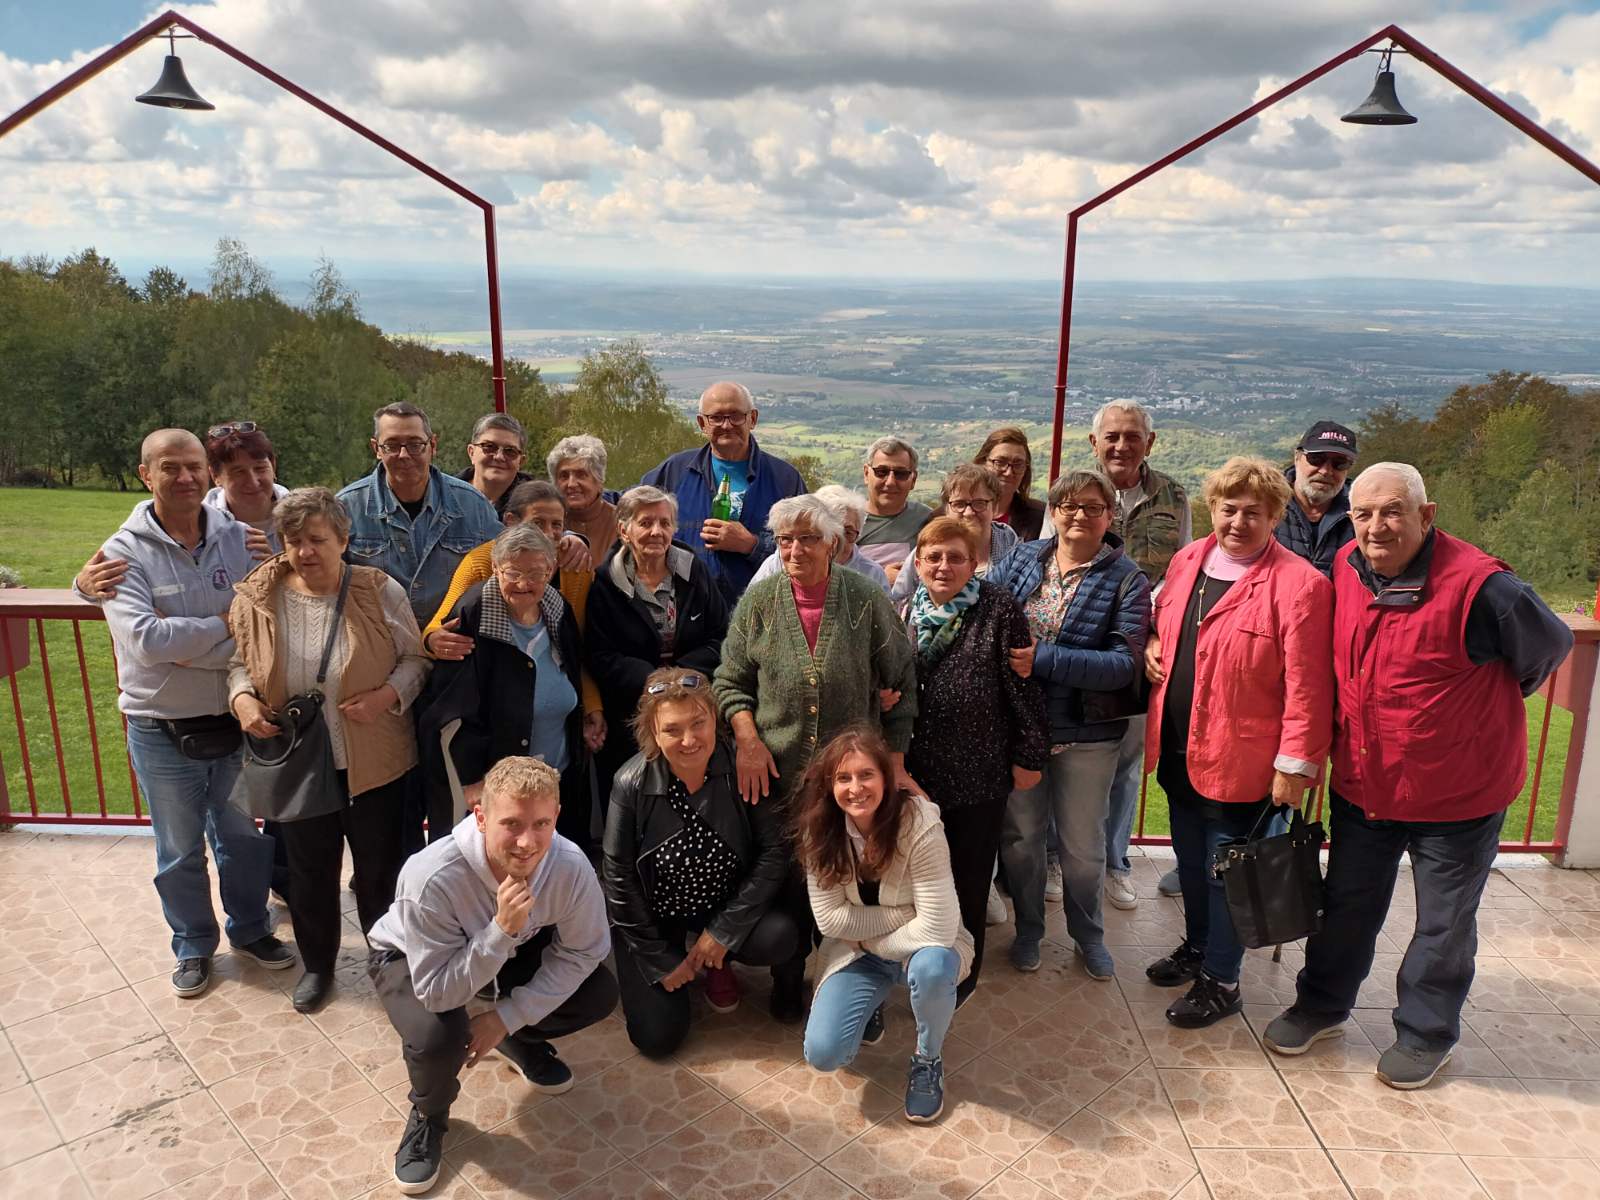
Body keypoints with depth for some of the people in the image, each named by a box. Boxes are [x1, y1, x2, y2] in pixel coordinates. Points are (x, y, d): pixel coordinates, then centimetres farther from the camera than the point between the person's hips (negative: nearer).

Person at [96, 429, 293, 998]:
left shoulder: (238, 540, -5)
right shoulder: (125, 553, -12)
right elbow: (145, 641, -25)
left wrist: (191, 648, -21)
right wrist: (223, 623, -18)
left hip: (234, 720, 2)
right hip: (162, 732, -2)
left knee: (244, 837, 19)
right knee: (180, 851, 17)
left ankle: (250, 929, 41)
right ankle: (193, 945, 38)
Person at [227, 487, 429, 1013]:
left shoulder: (380, 592, -12)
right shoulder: (257, 599, -7)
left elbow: (415, 659, -3)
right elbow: (239, 662, 8)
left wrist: (388, 694, -20)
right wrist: (241, 697, -12)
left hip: (373, 763, -1)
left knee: (380, 867, 14)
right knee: (309, 869, 18)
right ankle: (316, 964, 41)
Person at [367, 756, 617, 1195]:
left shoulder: (571, 865, -31)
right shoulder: (431, 878, -41)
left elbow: (582, 951, -16)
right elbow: (437, 992, -35)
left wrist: (507, 1017, -20)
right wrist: (502, 930, -47)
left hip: (509, 946, 4)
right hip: (411, 958, -3)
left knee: (600, 993, -13)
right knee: (439, 1036, -33)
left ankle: (518, 1040, 19)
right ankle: (427, 1116, 4)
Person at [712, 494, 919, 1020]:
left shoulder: (867, 600, -6)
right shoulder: (758, 601, -2)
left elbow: (901, 686, -1)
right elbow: (730, 681, 5)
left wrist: (895, 760, -1)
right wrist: (748, 740, -8)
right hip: (777, 774, 1)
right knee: (785, 883, 13)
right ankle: (788, 981, 35)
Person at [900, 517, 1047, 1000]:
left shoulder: (998, 609, -10)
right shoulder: (904, 613, 4)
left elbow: (1023, 685, -9)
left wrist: (1029, 755, -8)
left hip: (980, 773, -4)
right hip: (915, 771, 4)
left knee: (969, 880, 10)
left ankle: (963, 973, 29)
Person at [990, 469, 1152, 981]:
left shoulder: (1126, 579, -9)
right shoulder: (1022, 558, 1)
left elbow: (1124, 663, -18)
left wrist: (1043, 658, -26)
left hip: (1087, 732, -2)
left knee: (1083, 844, 14)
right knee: (1020, 834, 16)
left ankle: (1087, 934, 39)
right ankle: (1028, 929, 39)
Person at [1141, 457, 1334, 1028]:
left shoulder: (1299, 584, -17)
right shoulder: (1187, 560, 4)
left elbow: (1307, 685, -18)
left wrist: (1296, 764, -18)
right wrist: (1151, 646, 2)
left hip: (1240, 760, -6)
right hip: (1178, 750, 7)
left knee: (1225, 873, 8)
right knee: (1190, 861, 23)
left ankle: (1220, 981, 27)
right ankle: (1196, 947, 44)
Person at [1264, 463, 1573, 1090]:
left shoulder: (1479, 585, -23)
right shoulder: (1344, 572, -6)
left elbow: (1549, 645, -5)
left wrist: (1486, 703, 7)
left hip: (1458, 794, -4)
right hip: (1362, 786, 4)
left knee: (1444, 924, 14)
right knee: (1347, 904, 19)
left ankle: (1426, 1033, 35)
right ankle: (1322, 1004, 39)